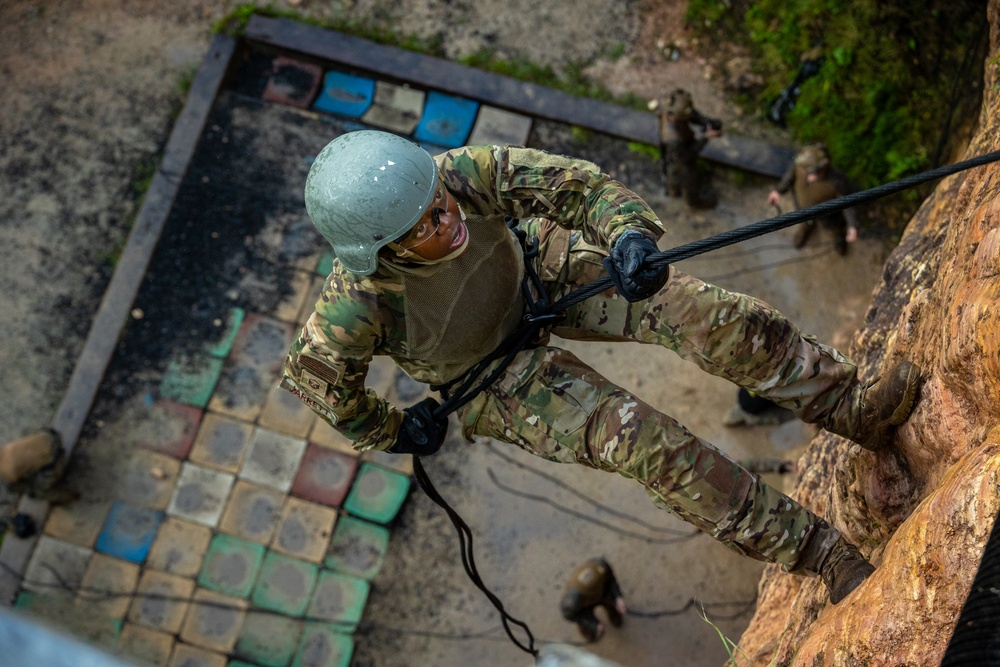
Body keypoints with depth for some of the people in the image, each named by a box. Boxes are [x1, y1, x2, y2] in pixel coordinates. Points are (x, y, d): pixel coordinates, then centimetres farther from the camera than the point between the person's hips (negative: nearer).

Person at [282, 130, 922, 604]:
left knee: (708, 312, -19)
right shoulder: (358, 307, -36)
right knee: (648, 442, -17)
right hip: (493, 374, -3)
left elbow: (569, 181, -29)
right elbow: (313, 373, -17)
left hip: (540, 275, 3)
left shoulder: (460, 173, -33)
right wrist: (389, 431, -3)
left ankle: (853, 406, -4)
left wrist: (629, 233, -50)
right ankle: (823, 555, -5)